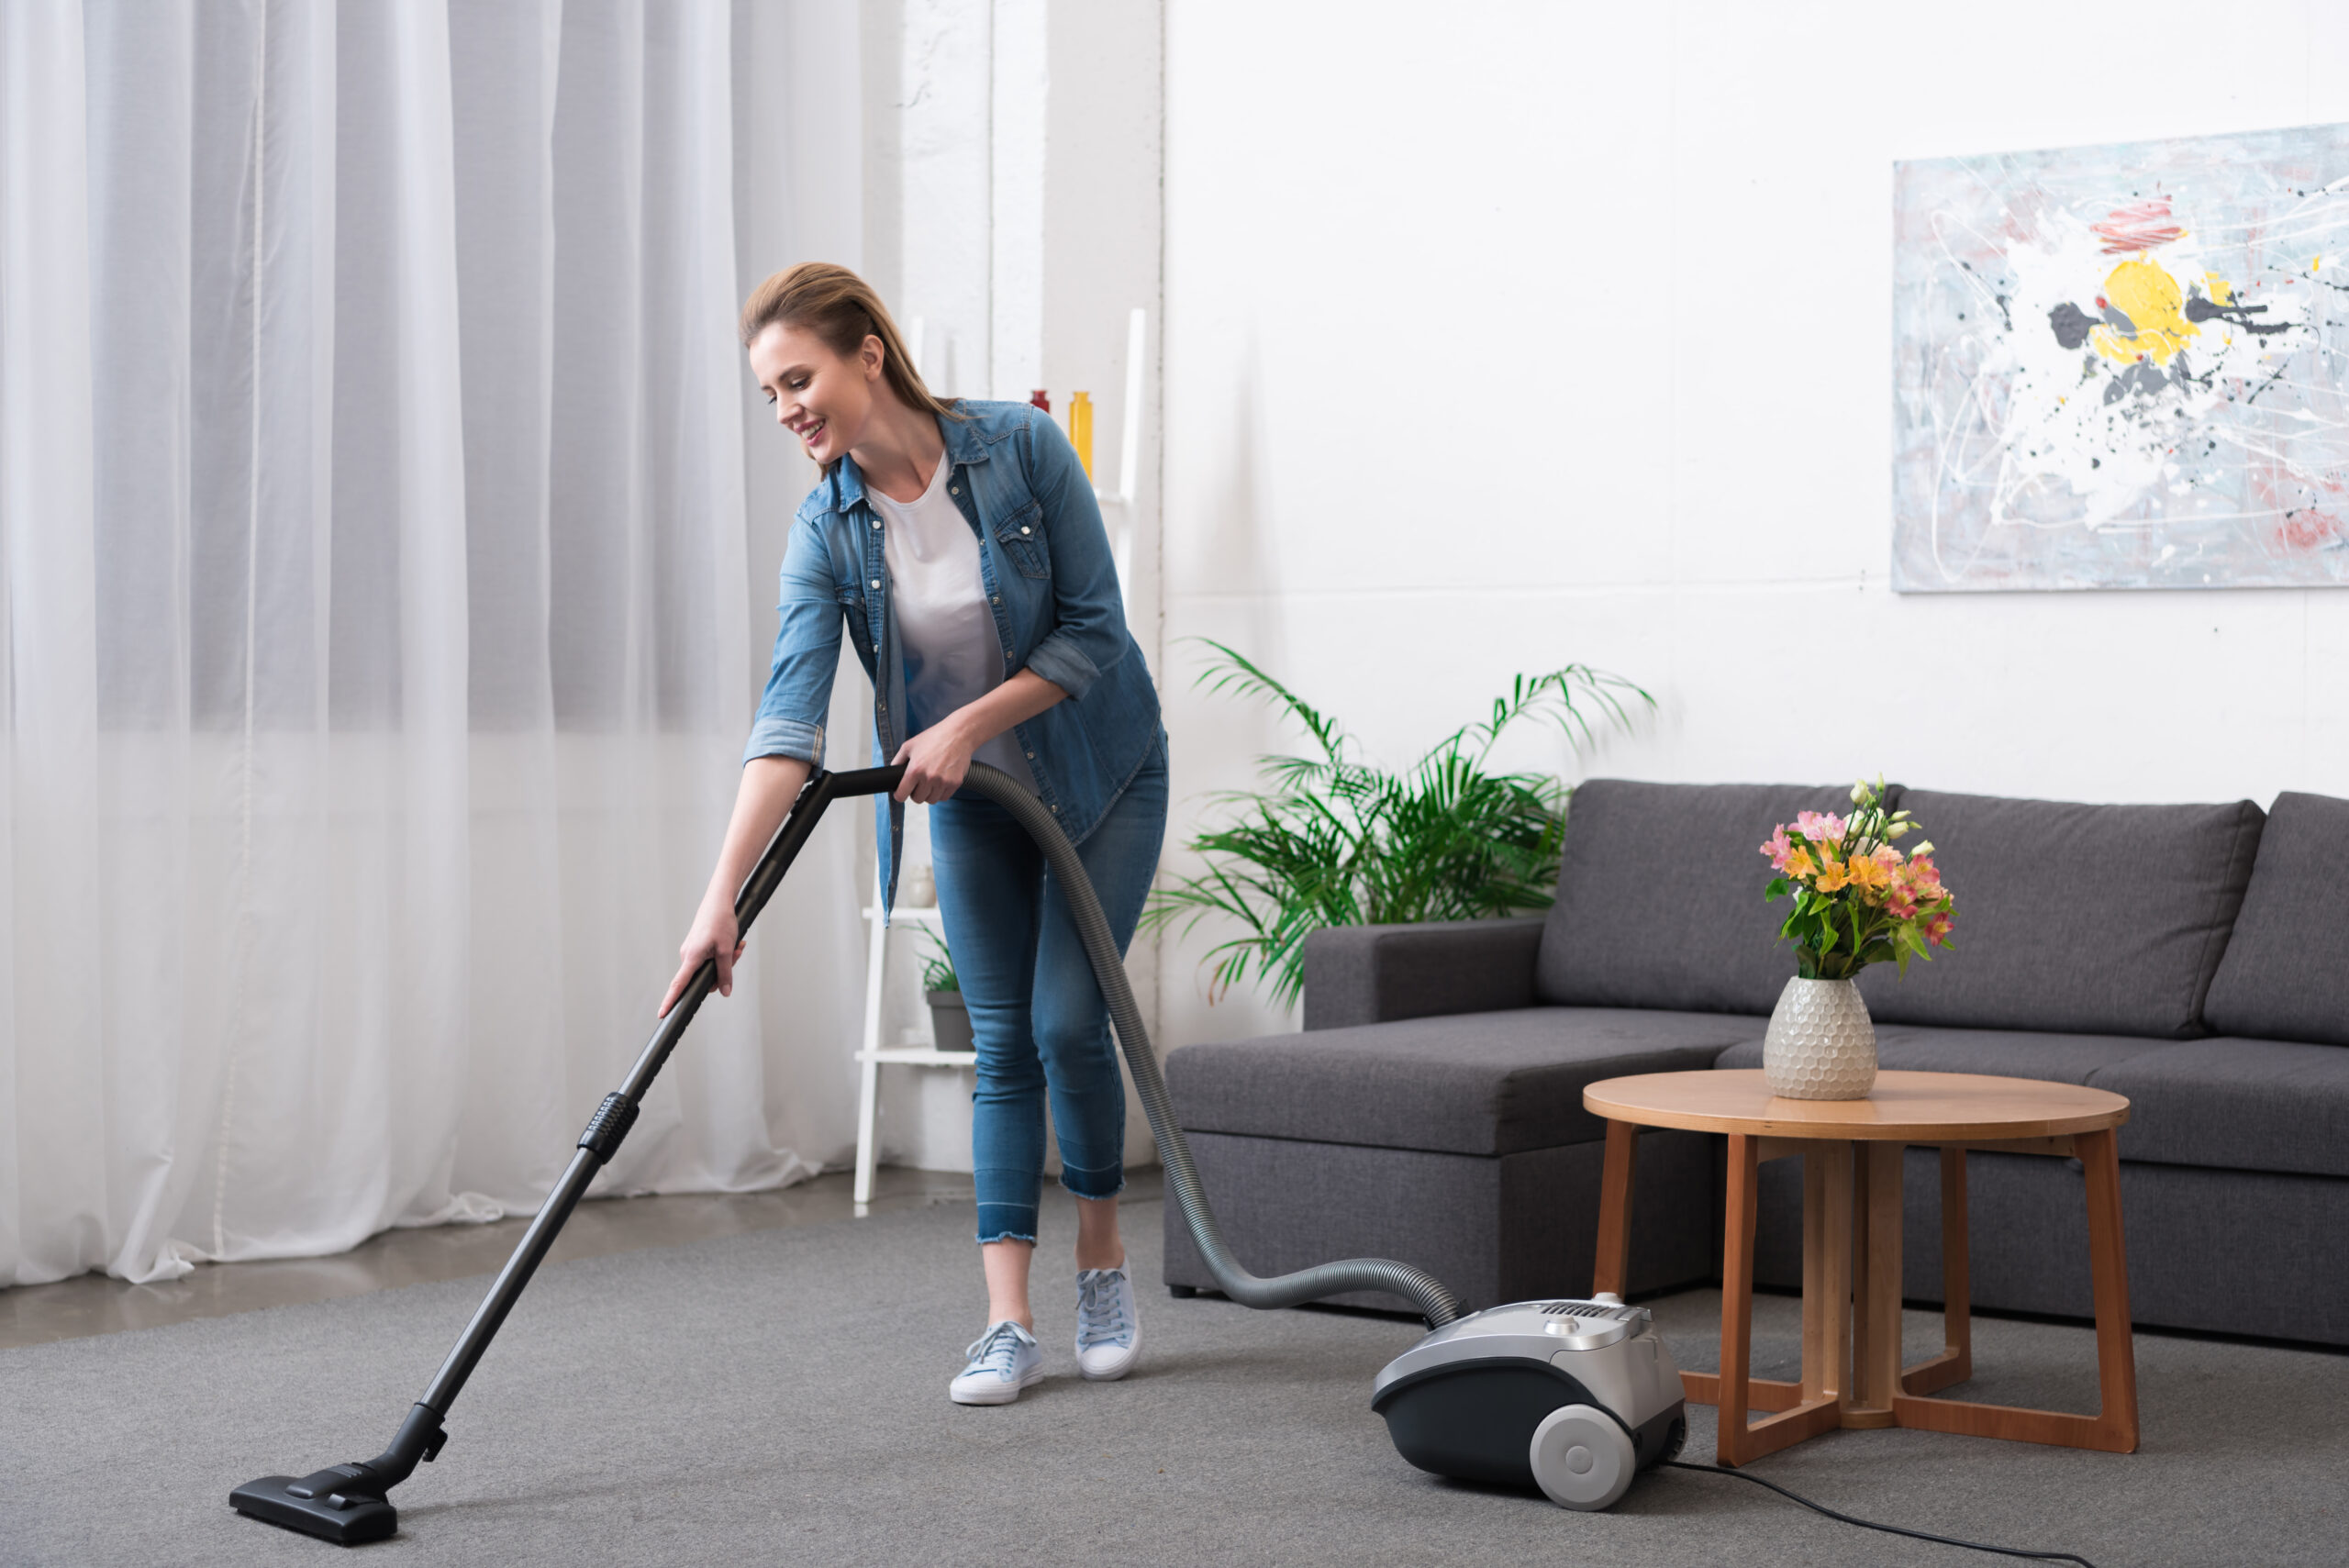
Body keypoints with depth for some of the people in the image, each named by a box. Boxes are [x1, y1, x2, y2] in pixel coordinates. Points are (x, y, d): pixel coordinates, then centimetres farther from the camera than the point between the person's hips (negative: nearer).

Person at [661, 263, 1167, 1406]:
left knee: (1066, 1019, -9)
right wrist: (723, 894, -35)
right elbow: (789, 717, -25)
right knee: (1001, 1043, -1)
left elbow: (1094, 627, -18)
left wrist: (967, 724, -24)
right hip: (970, 801, 3)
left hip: (1102, 774, -2)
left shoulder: (1023, 448, -22)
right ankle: (1008, 1324, 1)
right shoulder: (827, 529, -16)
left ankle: (1102, 1265, 14)